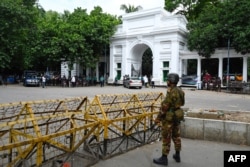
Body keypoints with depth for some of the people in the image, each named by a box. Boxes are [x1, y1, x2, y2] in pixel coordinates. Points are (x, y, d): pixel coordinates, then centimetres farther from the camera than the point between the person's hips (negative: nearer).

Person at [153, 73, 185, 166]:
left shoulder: (171, 92, -22)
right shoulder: (180, 91, 5)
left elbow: (165, 106, -22)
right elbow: (182, 103, 16)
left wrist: (158, 118, -16)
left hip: (169, 117, -9)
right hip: (177, 115, 9)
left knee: (166, 138, 0)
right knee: (176, 136, 18)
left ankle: (164, 158, 9)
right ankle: (177, 156, 30)